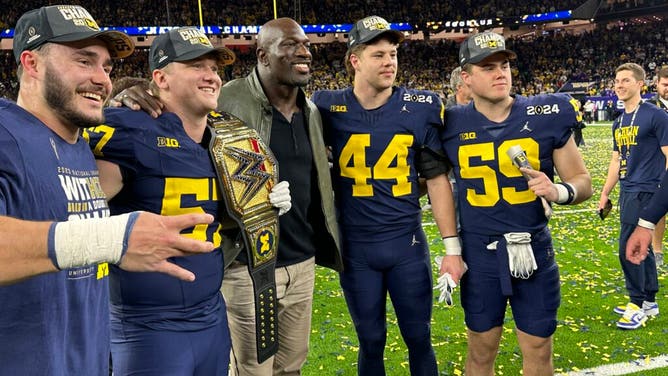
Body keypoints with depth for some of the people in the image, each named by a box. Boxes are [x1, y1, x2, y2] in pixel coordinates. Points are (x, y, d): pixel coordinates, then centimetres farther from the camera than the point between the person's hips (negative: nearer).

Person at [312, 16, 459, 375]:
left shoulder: (420, 108, -4)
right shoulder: (329, 108, -4)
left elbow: (436, 179, 0)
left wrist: (452, 246, -2)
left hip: (407, 242, 0)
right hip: (355, 247, 0)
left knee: (419, 338, 12)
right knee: (371, 341, 14)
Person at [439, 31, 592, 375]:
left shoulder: (547, 116, -5)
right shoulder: (451, 125, -4)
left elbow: (582, 180, 1)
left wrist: (559, 191, -19)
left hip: (534, 249, 1)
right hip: (479, 253, 0)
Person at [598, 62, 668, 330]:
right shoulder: (618, 123, 13)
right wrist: (605, 194, 17)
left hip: (645, 191, -8)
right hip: (627, 191, 8)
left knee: (629, 247, -7)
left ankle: (637, 304, 6)